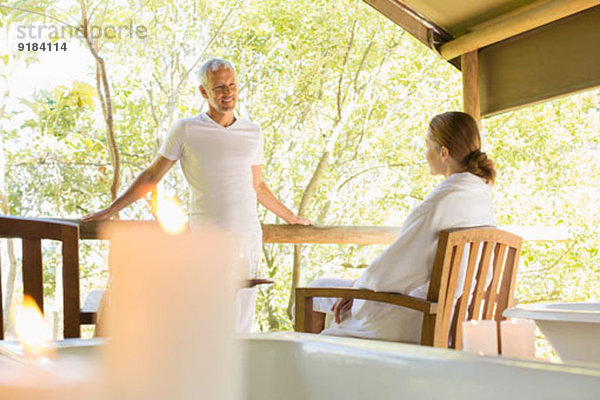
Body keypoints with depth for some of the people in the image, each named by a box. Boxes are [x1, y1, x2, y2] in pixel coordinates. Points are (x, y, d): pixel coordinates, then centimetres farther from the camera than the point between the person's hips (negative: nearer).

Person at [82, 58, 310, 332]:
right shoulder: (185, 130, 4)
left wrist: (291, 218, 35)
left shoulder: (252, 133, 14)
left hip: (248, 235, 3)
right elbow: (151, 177, 11)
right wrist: (110, 210, 10)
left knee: (241, 325, 0)